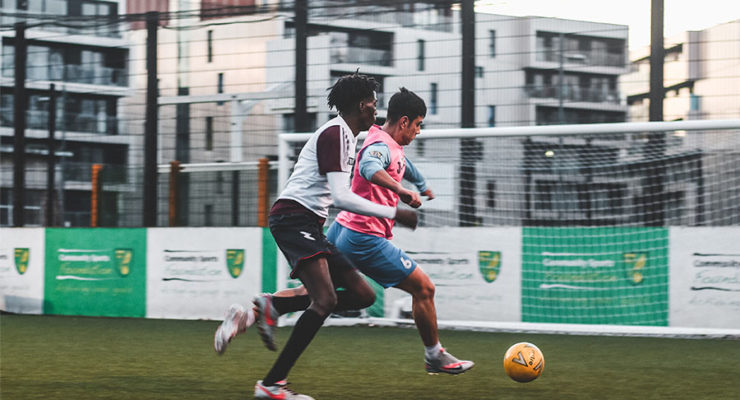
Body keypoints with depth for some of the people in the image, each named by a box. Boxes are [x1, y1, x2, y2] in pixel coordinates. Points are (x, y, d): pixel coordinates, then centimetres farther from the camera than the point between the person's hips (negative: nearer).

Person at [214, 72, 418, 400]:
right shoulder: (336, 134, -12)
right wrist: (393, 213, -16)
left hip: (308, 225, 10)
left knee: (363, 295, 3)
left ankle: (271, 309, 2)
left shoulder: (342, 135, 21)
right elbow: (342, 198, -20)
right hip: (293, 217, -10)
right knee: (325, 301, -24)